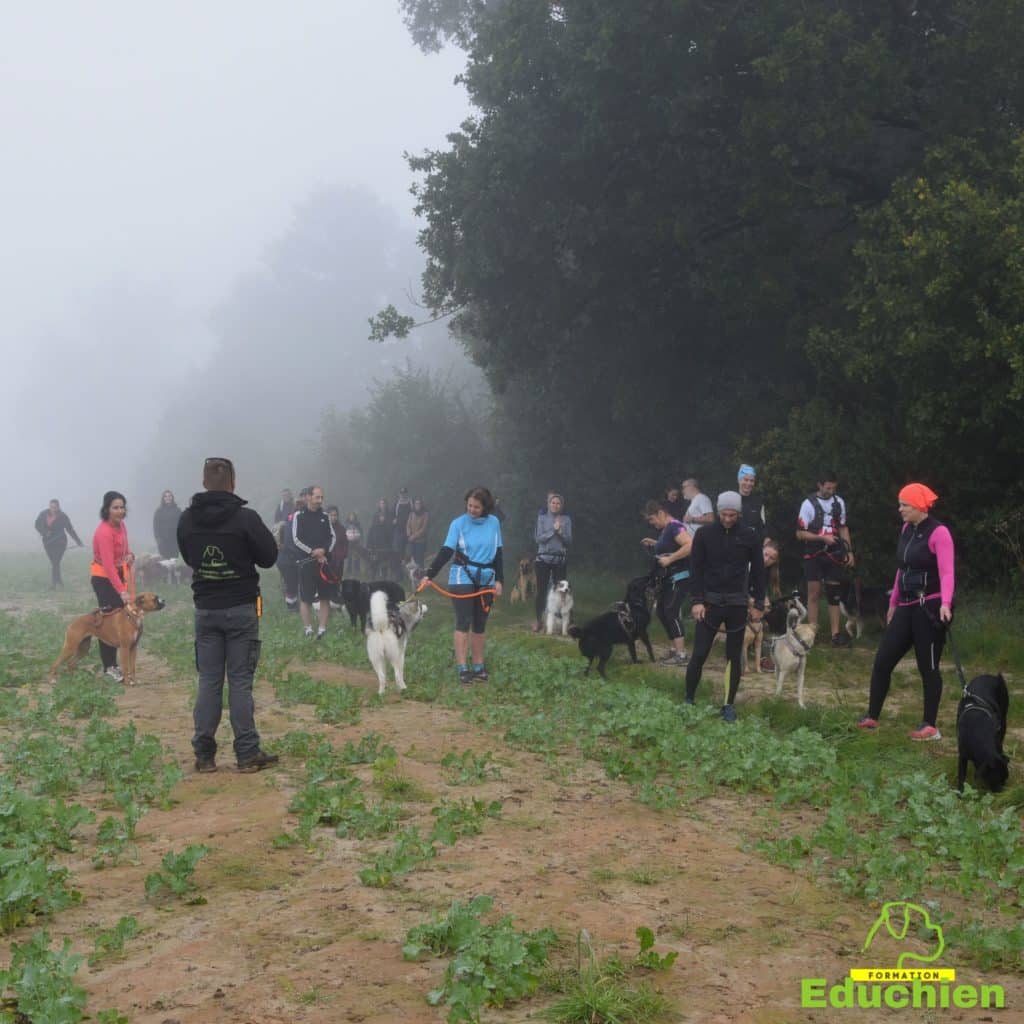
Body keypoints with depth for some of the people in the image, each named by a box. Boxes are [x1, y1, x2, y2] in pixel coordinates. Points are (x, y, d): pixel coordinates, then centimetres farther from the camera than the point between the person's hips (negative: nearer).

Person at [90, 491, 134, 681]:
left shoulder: (120, 525, 0)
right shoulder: (104, 532, -26)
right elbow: (109, 565, -32)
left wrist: (129, 554, -3)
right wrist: (122, 591, -36)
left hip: (118, 574, 9)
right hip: (103, 578, -9)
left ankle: (113, 662, 19)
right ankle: (109, 666, 0)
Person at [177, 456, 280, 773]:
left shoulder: (187, 519, 1)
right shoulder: (245, 518, -13)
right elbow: (268, 557, -4)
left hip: (205, 609, 3)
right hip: (241, 609, -3)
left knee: (208, 681, 8)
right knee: (240, 681, 0)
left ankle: (204, 754, 9)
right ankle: (247, 753, 3)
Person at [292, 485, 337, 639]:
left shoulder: (325, 516, 12)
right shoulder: (299, 516, -1)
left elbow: (333, 536, 10)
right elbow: (296, 539, -6)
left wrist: (324, 551, -8)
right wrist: (314, 553, -11)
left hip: (325, 561, 4)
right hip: (306, 562, -4)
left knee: (325, 597, 2)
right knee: (305, 598, -3)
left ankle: (322, 629, 5)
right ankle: (308, 630, 3)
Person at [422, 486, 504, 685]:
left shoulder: (494, 523, 2)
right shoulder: (458, 523, -7)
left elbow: (497, 553, 10)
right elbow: (446, 551, -12)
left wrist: (499, 580, 6)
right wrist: (430, 574, -22)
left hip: (485, 580, 3)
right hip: (462, 578, -3)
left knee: (480, 625, 9)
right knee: (463, 623, -7)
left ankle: (478, 667, 15)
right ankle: (462, 669, -8)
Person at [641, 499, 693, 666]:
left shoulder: (674, 527, -17)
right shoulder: (664, 529, 13)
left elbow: (690, 545, -30)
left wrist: (669, 559, -27)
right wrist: (654, 543, 14)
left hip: (680, 577, -11)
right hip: (668, 577, 11)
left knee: (671, 613, -13)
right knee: (661, 612, 13)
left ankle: (681, 654, -12)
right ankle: (675, 649, 21)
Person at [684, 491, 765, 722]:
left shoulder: (748, 536, 0)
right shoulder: (705, 534, -3)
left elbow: (758, 571, 5)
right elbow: (696, 569, -2)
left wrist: (759, 604, 3)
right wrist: (697, 601, -9)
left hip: (737, 604, 1)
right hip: (710, 601, -1)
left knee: (734, 657, 5)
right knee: (699, 654, -3)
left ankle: (729, 705, 14)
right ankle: (689, 700, 10)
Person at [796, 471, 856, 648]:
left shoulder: (839, 502, 5)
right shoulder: (809, 504, -8)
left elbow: (843, 527, 15)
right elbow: (800, 533, -7)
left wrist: (849, 551, 9)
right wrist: (822, 538, -17)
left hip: (834, 555, 4)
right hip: (814, 555, -4)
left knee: (835, 594, 4)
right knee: (814, 594, -1)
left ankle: (835, 633, 6)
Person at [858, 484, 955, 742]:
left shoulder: (938, 532, -14)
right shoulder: (906, 529, 11)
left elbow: (946, 573, -23)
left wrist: (945, 603, -37)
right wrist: (893, 602, 22)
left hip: (929, 607, -8)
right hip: (906, 607, 8)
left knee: (928, 666, -1)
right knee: (883, 660, 7)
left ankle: (930, 725, 9)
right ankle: (872, 716, 17)